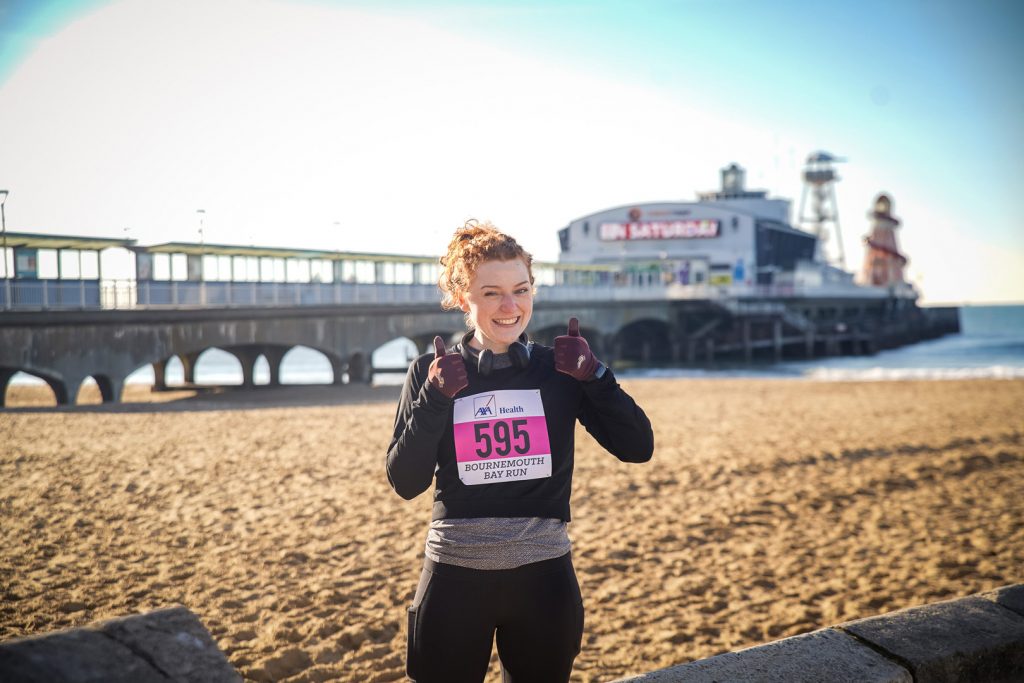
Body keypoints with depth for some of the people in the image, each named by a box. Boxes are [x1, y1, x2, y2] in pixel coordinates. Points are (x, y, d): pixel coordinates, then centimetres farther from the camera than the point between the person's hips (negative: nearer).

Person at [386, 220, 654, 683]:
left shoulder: (560, 369, 1)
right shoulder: (431, 373, -1)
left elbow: (638, 448, -4)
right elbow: (406, 483, -7)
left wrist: (593, 375, -14)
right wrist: (436, 398, -17)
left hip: (544, 579, 1)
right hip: (455, 580, -1)